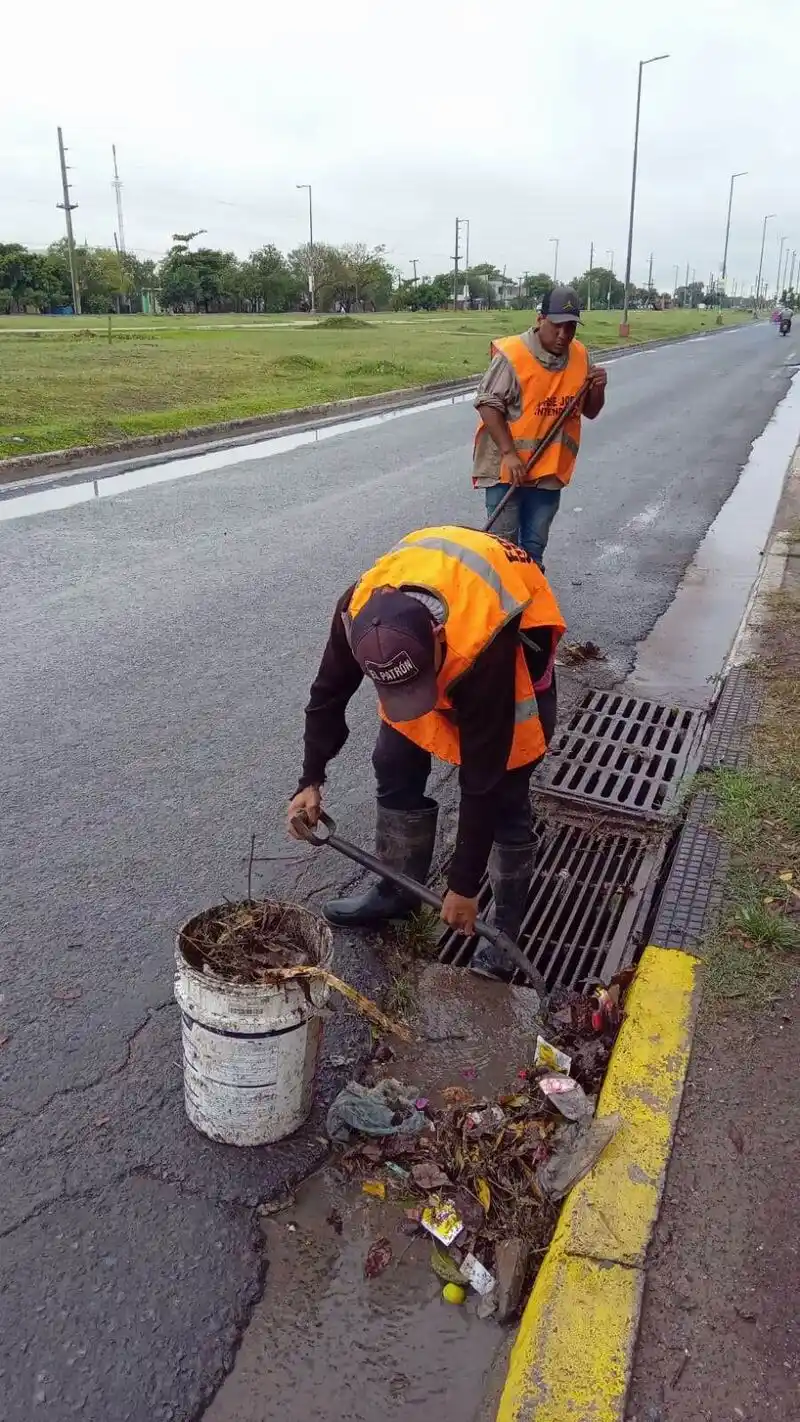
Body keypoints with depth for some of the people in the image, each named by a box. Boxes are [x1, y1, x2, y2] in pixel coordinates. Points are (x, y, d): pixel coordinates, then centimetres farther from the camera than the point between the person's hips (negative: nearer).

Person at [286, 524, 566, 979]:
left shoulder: (485, 648, -45)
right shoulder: (360, 608, -32)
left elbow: (480, 778, -35)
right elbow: (329, 692, -11)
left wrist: (464, 886, -27)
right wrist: (311, 781, -10)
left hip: (513, 639, -5)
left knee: (502, 793, -8)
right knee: (395, 766, 2)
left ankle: (508, 924, 9)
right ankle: (398, 891, 21)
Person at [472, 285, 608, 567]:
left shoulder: (580, 357, 5)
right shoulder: (512, 354, -14)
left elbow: (590, 412, 13)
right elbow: (488, 404, -15)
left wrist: (597, 388, -9)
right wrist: (509, 453, -21)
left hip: (549, 469, 5)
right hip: (507, 466, -5)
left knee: (535, 543, 13)